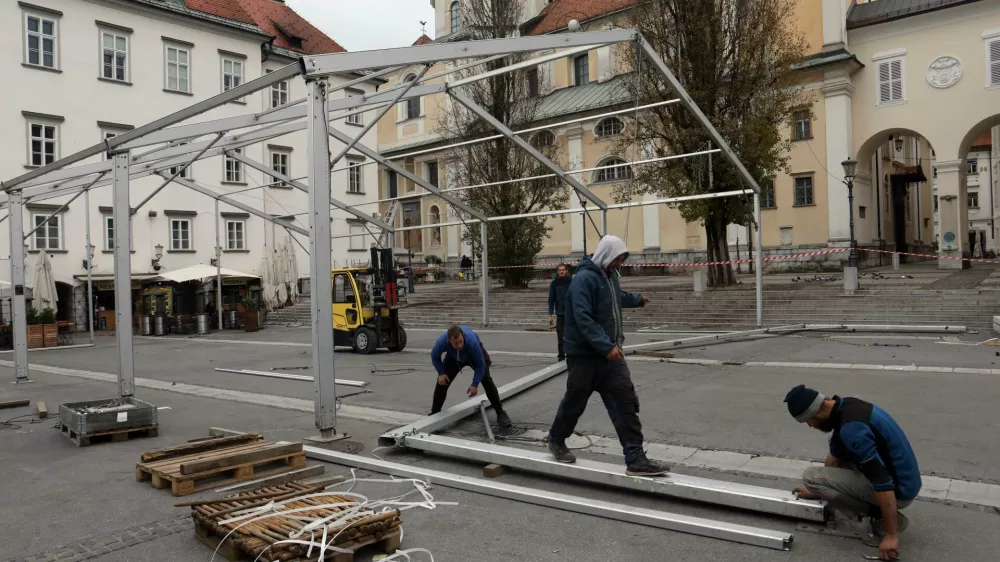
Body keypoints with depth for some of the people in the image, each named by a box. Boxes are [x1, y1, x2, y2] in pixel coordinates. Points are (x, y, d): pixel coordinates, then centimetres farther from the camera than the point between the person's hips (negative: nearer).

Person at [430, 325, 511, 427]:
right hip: (453, 357, 2)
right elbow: (435, 357, -13)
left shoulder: (472, 342, -44)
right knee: (442, 382, -6)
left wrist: (475, 384, -28)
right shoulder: (442, 341, -38)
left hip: (475, 354, -2)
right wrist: (441, 373, -17)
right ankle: (435, 413, 14)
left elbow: (480, 364, -28)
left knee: (486, 380, -17)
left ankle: (500, 413, -6)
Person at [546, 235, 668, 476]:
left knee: (625, 402, -2)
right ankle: (556, 441, 34)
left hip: (610, 353, 8)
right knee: (575, 401, 8)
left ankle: (635, 459, -1)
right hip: (585, 355, -8)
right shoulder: (584, 279, -19)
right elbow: (583, 318, -27)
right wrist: (606, 346, -33)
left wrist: (637, 299, 52)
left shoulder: (610, 275, 11)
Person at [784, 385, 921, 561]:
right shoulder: (845, 407, 5)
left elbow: (882, 482, -29)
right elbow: (836, 455, 21)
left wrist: (891, 535, -24)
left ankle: (882, 519, -2)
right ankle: (880, 512, 15)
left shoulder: (851, 427, -27)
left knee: (810, 476, -11)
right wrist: (817, 491, 32)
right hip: (903, 478, 9)